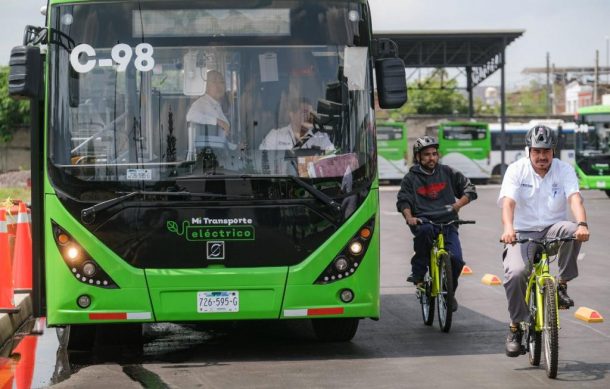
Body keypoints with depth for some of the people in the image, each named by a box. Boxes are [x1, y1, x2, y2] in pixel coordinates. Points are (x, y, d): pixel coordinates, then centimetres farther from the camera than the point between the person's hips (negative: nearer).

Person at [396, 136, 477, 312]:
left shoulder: (447, 173, 12)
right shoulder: (411, 178, 10)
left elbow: (470, 189, 15)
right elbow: (403, 200, 5)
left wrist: (458, 204, -4)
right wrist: (409, 217, -15)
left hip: (448, 223, 2)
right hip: (424, 220, -1)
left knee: (456, 259, -19)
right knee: (425, 230, -40)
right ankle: (418, 272, -22)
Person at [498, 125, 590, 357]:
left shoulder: (564, 170, -1)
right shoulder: (517, 170, -4)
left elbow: (574, 198, -18)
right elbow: (508, 201, -18)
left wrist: (582, 224, -39)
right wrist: (508, 228, -39)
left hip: (553, 231, 1)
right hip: (523, 234, -1)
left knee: (571, 230, -34)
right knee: (515, 273, -27)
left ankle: (562, 285, -14)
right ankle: (516, 327, -6)